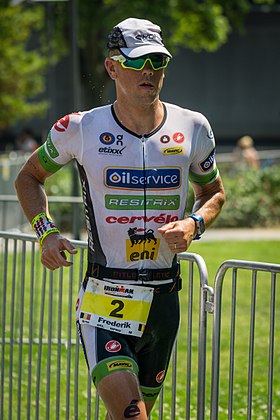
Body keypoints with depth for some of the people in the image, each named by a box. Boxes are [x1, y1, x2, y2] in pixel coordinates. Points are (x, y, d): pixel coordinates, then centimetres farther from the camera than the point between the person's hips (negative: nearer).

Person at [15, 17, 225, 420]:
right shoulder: (81, 129, -2)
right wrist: (46, 232, -3)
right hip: (104, 298, -3)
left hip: (164, 300, 3)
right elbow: (29, 177, 14)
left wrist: (194, 224, -2)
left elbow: (213, 191, 20)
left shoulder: (192, 127, 4)